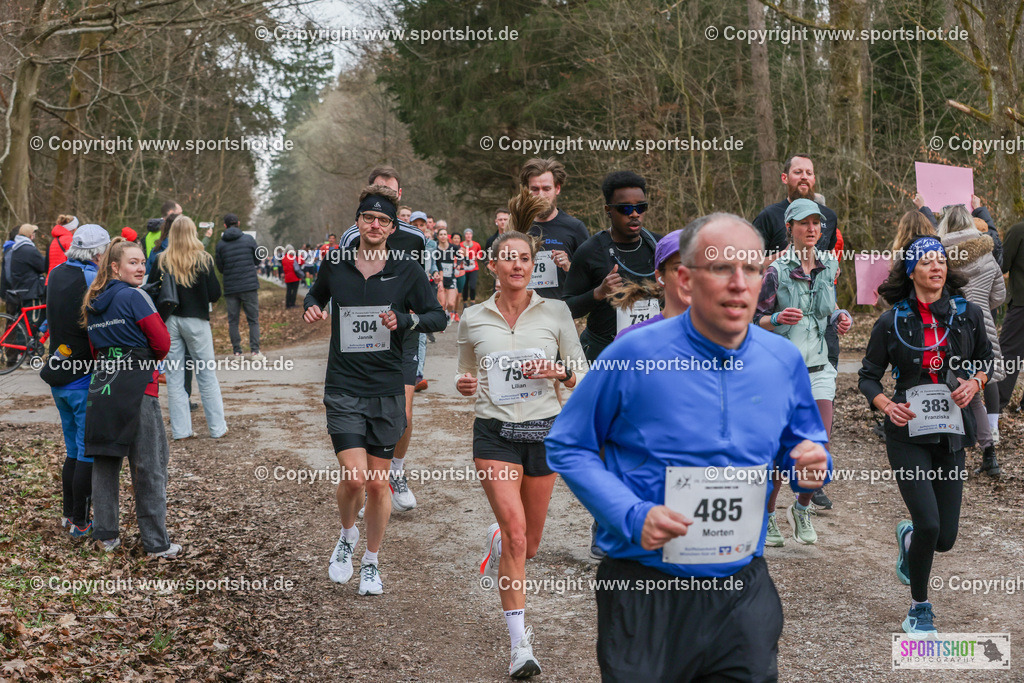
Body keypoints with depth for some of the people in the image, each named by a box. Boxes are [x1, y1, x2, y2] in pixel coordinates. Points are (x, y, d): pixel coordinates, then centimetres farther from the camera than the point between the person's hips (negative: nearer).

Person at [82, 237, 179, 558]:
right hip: (137, 390, -7)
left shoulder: (92, 303, 13)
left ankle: (105, 535, 20)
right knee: (149, 466, 0)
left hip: (100, 387, 7)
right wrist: (148, 358, 10)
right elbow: (162, 343, -9)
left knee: (104, 463, 13)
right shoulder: (135, 297, -9)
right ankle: (156, 543, 4)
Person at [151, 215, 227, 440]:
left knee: (174, 376, 8)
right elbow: (214, 293, -6)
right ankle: (217, 427, 11)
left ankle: (180, 430, 10)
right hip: (196, 320, -2)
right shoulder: (203, 259, -7)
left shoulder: (162, 261, -2)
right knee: (207, 373, 7)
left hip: (169, 320, 2)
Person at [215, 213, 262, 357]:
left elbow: (220, 268, 7)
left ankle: (236, 350, 7)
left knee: (233, 321, 9)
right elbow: (257, 261, 8)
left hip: (230, 288, 1)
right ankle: (255, 350, -5)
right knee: (253, 319, 3)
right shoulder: (248, 239, -1)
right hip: (250, 286, -1)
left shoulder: (220, 244, 1)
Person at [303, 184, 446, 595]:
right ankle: (347, 538, 19)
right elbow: (315, 296, 24)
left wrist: (406, 320, -16)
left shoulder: (407, 272, -1)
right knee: (354, 477, -13)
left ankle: (371, 562, 26)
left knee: (378, 483, 6)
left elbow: (438, 317, 3)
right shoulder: (334, 267, 3)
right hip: (343, 388, 0)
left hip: (387, 391, 0)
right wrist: (311, 309, 1)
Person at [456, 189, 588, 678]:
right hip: (495, 433, -1)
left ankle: (496, 543, 51)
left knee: (528, 542, 12)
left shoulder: (555, 312, -1)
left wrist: (560, 371, -17)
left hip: (544, 431, 1)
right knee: (515, 532, -16)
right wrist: (464, 386, -9)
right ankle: (520, 643, -8)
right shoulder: (473, 320, 2)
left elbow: (582, 376, 4)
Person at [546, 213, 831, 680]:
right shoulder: (634, 353, -12)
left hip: (744, 592, 4)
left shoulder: (784, 362, 1)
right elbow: (566, 446, -5)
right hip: (645, 591, -3)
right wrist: (631, 515, -17)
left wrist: (811, 468, -8)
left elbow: (803, 449, 17)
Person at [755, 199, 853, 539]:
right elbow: (755, 318, -5)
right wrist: (777, 318, -25)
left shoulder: (829, 265, 7)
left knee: (820, 446, -6)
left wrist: (841, 317, 2)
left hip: (819, 368, 4)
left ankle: (802, 507, 20)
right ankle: (766, 515, 21)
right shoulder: (777, 270, -9)